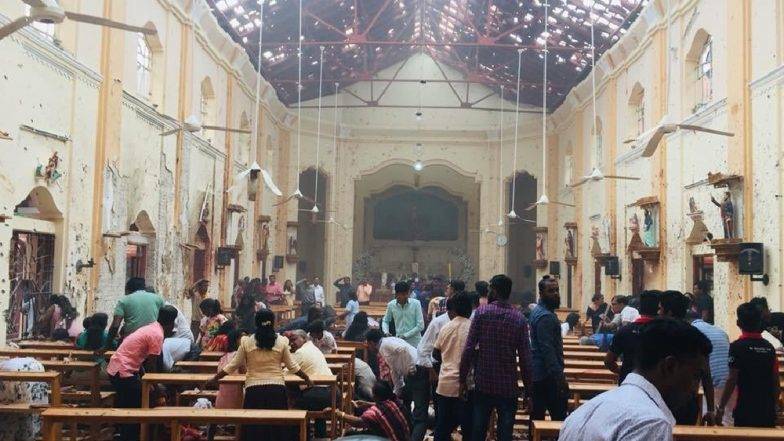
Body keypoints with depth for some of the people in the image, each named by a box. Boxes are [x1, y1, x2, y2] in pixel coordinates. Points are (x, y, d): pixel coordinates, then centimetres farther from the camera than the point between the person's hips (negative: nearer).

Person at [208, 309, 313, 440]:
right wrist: (307, 379, 17)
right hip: (277, 389, 0)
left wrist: (214, 379, 14)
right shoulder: (281, 341, -1)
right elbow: (292, 366, 3)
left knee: (254, 429, 10)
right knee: (278, 428, 11)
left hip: (254, 390, 0)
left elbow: (233, 366, 2)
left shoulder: (246, 342, -2)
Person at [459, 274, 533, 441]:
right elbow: (525, 358, -2)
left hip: (483, 385, -1)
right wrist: (528, 390, 6)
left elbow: (469, 349, -10)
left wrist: (463, 379, -2)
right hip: (509, 387, 1)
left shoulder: (481, 312, -6)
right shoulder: (519, 318, -1)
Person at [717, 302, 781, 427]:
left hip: (745, 410, -5)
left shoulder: (737, 347, -10)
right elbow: (776, 382, 8)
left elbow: (732, 380, -13)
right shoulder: (769, 347, 6)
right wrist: (774, 406, 20)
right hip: (768, 411, 5)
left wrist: (721, 408, -7)